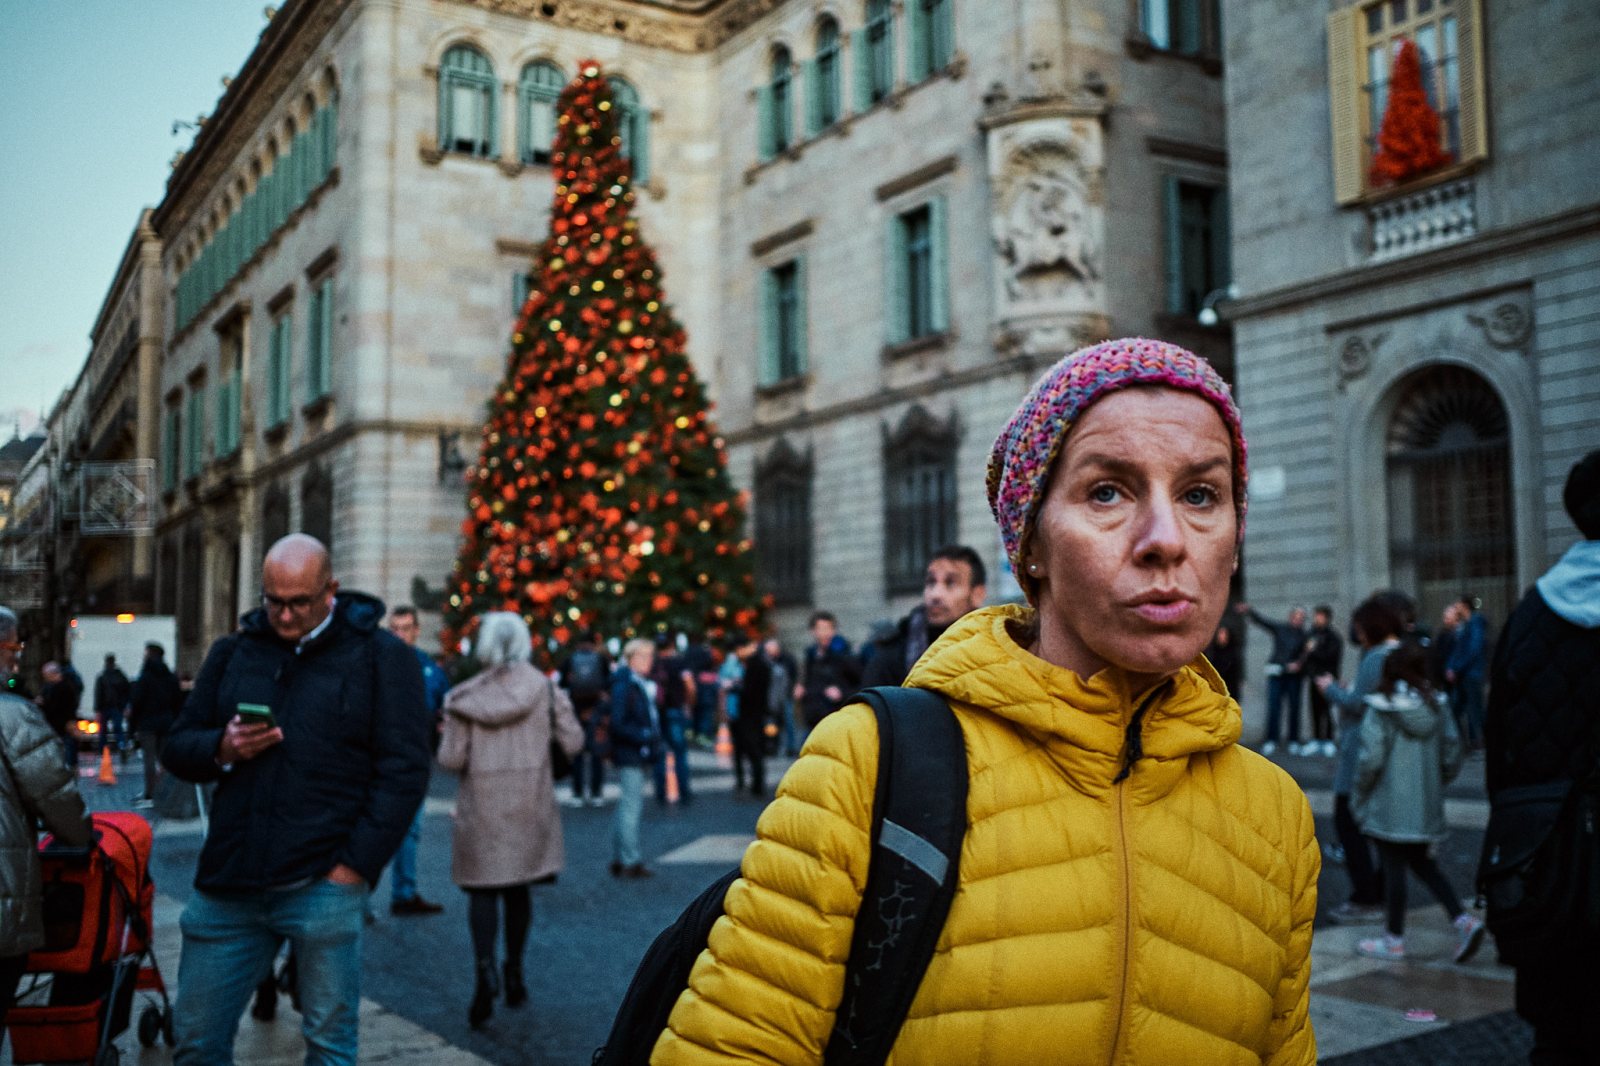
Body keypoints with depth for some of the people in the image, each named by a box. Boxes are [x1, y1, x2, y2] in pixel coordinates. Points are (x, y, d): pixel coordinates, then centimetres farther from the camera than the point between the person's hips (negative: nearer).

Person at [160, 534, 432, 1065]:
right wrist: (221, 749, -7)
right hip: (228, 882, 4)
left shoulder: (382, 656, -1)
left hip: (322, 886, -4)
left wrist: (354, 866, -12)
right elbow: (176, 749, 16)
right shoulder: (233, 652, 13)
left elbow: (403, 771, -6)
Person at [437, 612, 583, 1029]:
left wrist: (446, 743, 14)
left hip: (480, 805, -1)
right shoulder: (545, 689, -5)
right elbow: (573, 743, -4)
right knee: (519, 885, 15)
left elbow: (451, 759, -8)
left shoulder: (465, 697, -7)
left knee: (482, 887, 6)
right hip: (529, 802, 1)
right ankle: (513, 972, 21)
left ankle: (485, 967, -15)